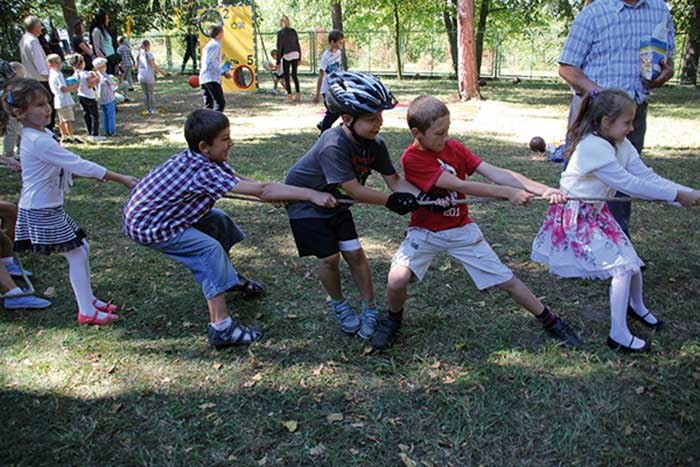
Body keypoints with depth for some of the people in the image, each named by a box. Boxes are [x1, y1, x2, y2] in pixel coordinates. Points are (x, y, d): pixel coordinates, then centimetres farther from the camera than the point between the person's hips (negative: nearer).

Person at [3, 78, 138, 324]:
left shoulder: (41, 135, 7)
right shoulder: (38, 141, -23)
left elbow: (68, 165, 15)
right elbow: (78, 165, -26)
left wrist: (97, 174, 4)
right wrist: (121, 179, -24)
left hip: (49, 207, 9)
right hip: (41, 211, -9)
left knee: (82, 247, 15)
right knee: (76, 254, -3)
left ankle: (89, 299, 26)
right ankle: (87, 312, 4)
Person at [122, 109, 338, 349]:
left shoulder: (205, 159, -6)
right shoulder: (203, 172, -32)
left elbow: (241, 179, 3)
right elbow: (261, 191, -35)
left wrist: (280, 193, -9)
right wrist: (311, 194, -34)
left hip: (151, 209, 10)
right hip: (147, 227, -10)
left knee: (219, 220, 15)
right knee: (209, 250, -20)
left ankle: (229, 276, 35)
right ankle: (221, 329, -21)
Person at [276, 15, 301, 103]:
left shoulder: (280, 32, -6)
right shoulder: (293, 31, 8)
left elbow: (279, 47, -7)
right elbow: (298, 45, 9)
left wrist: (278, 61, -3)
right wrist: (299, 58, 16)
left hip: (286, 56, -5)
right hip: (295, 54, 5)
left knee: (286, 76, 4)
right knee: (294, 75, 15)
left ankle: (289, 96, 2)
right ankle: (298, 95, 13)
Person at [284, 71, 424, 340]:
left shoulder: (375, 145, -13)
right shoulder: (334, 146, -36)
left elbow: (395, 181, -11)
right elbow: (353, 190, -35)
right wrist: (391, 201, -30)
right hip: (304, 200, -6)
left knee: (355, 254, -1)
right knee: (329, 257, -5)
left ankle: (370, 310, 14)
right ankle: (339, 305, 22)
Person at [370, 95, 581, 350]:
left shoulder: (454, 147, -5)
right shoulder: (412, 159, -20)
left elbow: (495, 172, -14)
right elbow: (459, 186, -26)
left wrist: (542, 190, -25)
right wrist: (508, 193, -29)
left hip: (462, 229, 3)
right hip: (425, 232, -3)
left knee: (506, 279, 4)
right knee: (397, 279, -24)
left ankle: (550, 321, 24)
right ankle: (393, 319, 9)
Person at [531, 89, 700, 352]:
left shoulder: (621, 145, 0)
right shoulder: (592, 147, -27)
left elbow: (646, 176, -3)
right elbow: (630, 184, -28)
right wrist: (677, 195, -22)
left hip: (597, 213, 8)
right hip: (575, 218, -8)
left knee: (631, 262, 12)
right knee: (622, 267, -10)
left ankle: (637, 306, 44)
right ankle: (618, 335, 2)